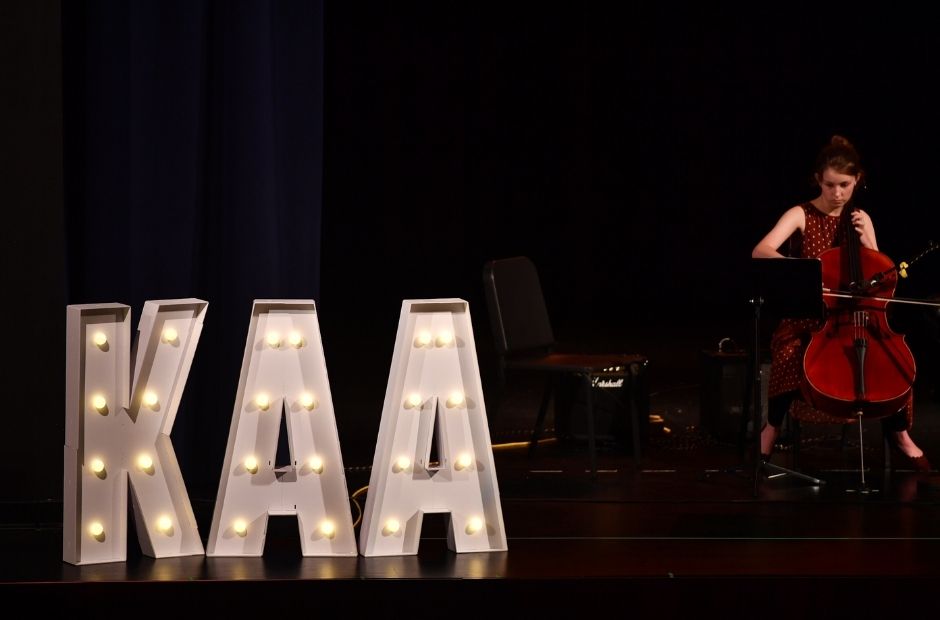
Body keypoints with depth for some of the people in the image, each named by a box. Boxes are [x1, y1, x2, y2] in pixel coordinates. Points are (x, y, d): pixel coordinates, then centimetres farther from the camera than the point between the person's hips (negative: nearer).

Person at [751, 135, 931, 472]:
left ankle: (900, 434, -3)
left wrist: (866, 241, -7)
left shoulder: (861, 219, 8)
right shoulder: (801, 215, -5)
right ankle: (771, 428, -15)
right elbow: (760, 251, -21)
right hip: (807, 316, -3)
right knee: (790, 353, -35)